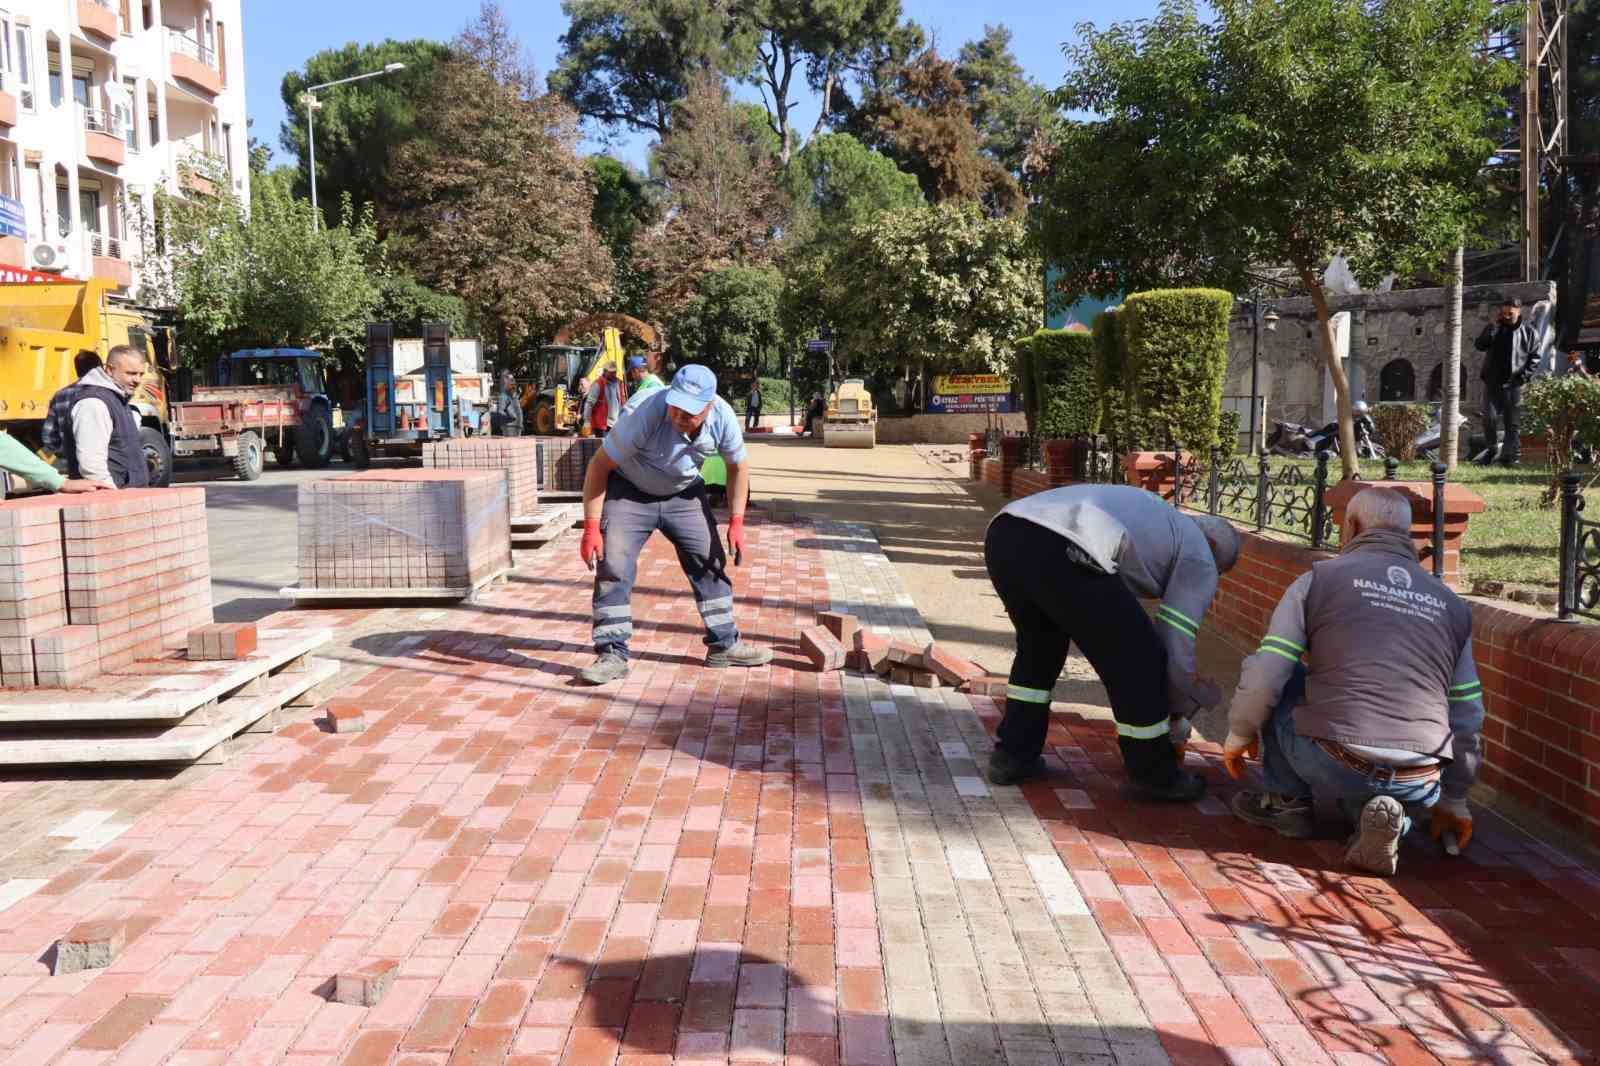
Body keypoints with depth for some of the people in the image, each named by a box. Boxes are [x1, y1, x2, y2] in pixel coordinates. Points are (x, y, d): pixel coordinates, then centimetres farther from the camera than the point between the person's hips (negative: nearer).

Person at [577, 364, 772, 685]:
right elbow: (600, 465, -26)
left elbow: (737, 467, -3)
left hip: (684, 493, 4)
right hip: (629, 490, -4)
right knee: (613, 567, -14)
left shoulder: (723, 417, -23)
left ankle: (724, 644, 18)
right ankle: (612, 655, -6)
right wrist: (591, 528, -28)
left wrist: (736, 522, -8)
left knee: (711, 561, 4)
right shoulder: (647, 412, -35)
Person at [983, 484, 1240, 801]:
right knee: (1139, 662, 14)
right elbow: (1175, 649, 20)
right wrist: (1178, 715, 38)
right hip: (1064, 553, -8)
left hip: (1004, 534, 8)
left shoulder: (1150, 513, 43)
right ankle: (1155, 776, 30)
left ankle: (1013, 755, 37)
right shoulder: (1198, 557, 23)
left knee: (1039, 646, 33)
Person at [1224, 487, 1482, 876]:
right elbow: (1467, 716, 22)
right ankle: (1381, 814, 5)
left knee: (1281, 685, 20)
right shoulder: (1451, 604, 19)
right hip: (1418, 786, 4)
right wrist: (1454, 799, 32)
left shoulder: (1319, 578, 6)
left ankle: (1288, 800, 19)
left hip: (1334, 766, -4)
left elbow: (1264, 675, -2)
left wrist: (1239, 733, 16)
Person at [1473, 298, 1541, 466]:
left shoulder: (1530, 332, 2)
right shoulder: (1494, 328, 7)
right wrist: (1491, 327, -14)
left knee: (1513, 422, 3)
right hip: (1493, 381, 1)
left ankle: (1512, 456, 8)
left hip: (1515, 384, -1)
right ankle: (1493, 449, 14)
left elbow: (1535, 357, 4)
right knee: (1489, 417, -7)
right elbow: (1479, 345, -6)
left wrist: (1525, 375, -7)